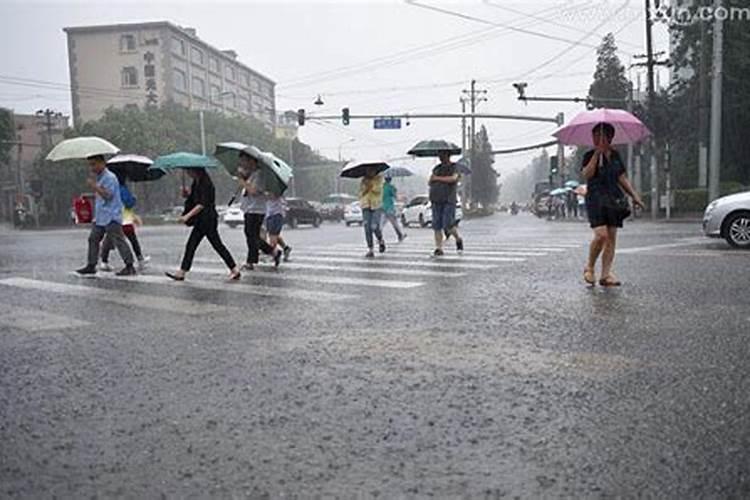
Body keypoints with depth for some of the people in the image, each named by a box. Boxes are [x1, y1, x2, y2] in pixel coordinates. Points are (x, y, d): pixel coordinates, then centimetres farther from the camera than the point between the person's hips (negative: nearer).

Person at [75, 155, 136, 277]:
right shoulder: (99, 178, 18)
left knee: (118, 241, -10)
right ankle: (91, 266, 19)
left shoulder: (110, 177, -11)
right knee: (93, 239, 12)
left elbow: (107, 195, -20)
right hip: (99, 217, 10)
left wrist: (95, 186, -15)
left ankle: (129, 266, -8)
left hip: (111, 217, -10)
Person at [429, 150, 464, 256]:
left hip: (449, 201, -5)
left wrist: (438, 178, -10)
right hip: (436, 201, 5)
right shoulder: (437, 168, 17)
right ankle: (439, 249, 3)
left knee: (448, 225, -11)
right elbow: (430, 182, 14)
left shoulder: (455, 167, 1)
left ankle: (459, 239, 17)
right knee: (437, 226, -1)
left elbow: (453, 178, -18)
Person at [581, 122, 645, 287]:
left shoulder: (615, 155, 16)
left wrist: (634, 195, 13)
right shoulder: (589, 155, 2)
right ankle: (589, 268, 1)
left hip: (614, 200, 5)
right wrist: (597, 153, -17)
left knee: (612, 238, -1)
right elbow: (587, 174, -16)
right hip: (596, 199, -5)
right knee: (601, 235, -19)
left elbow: (622, 178, 20)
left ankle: (606, 275, 2)